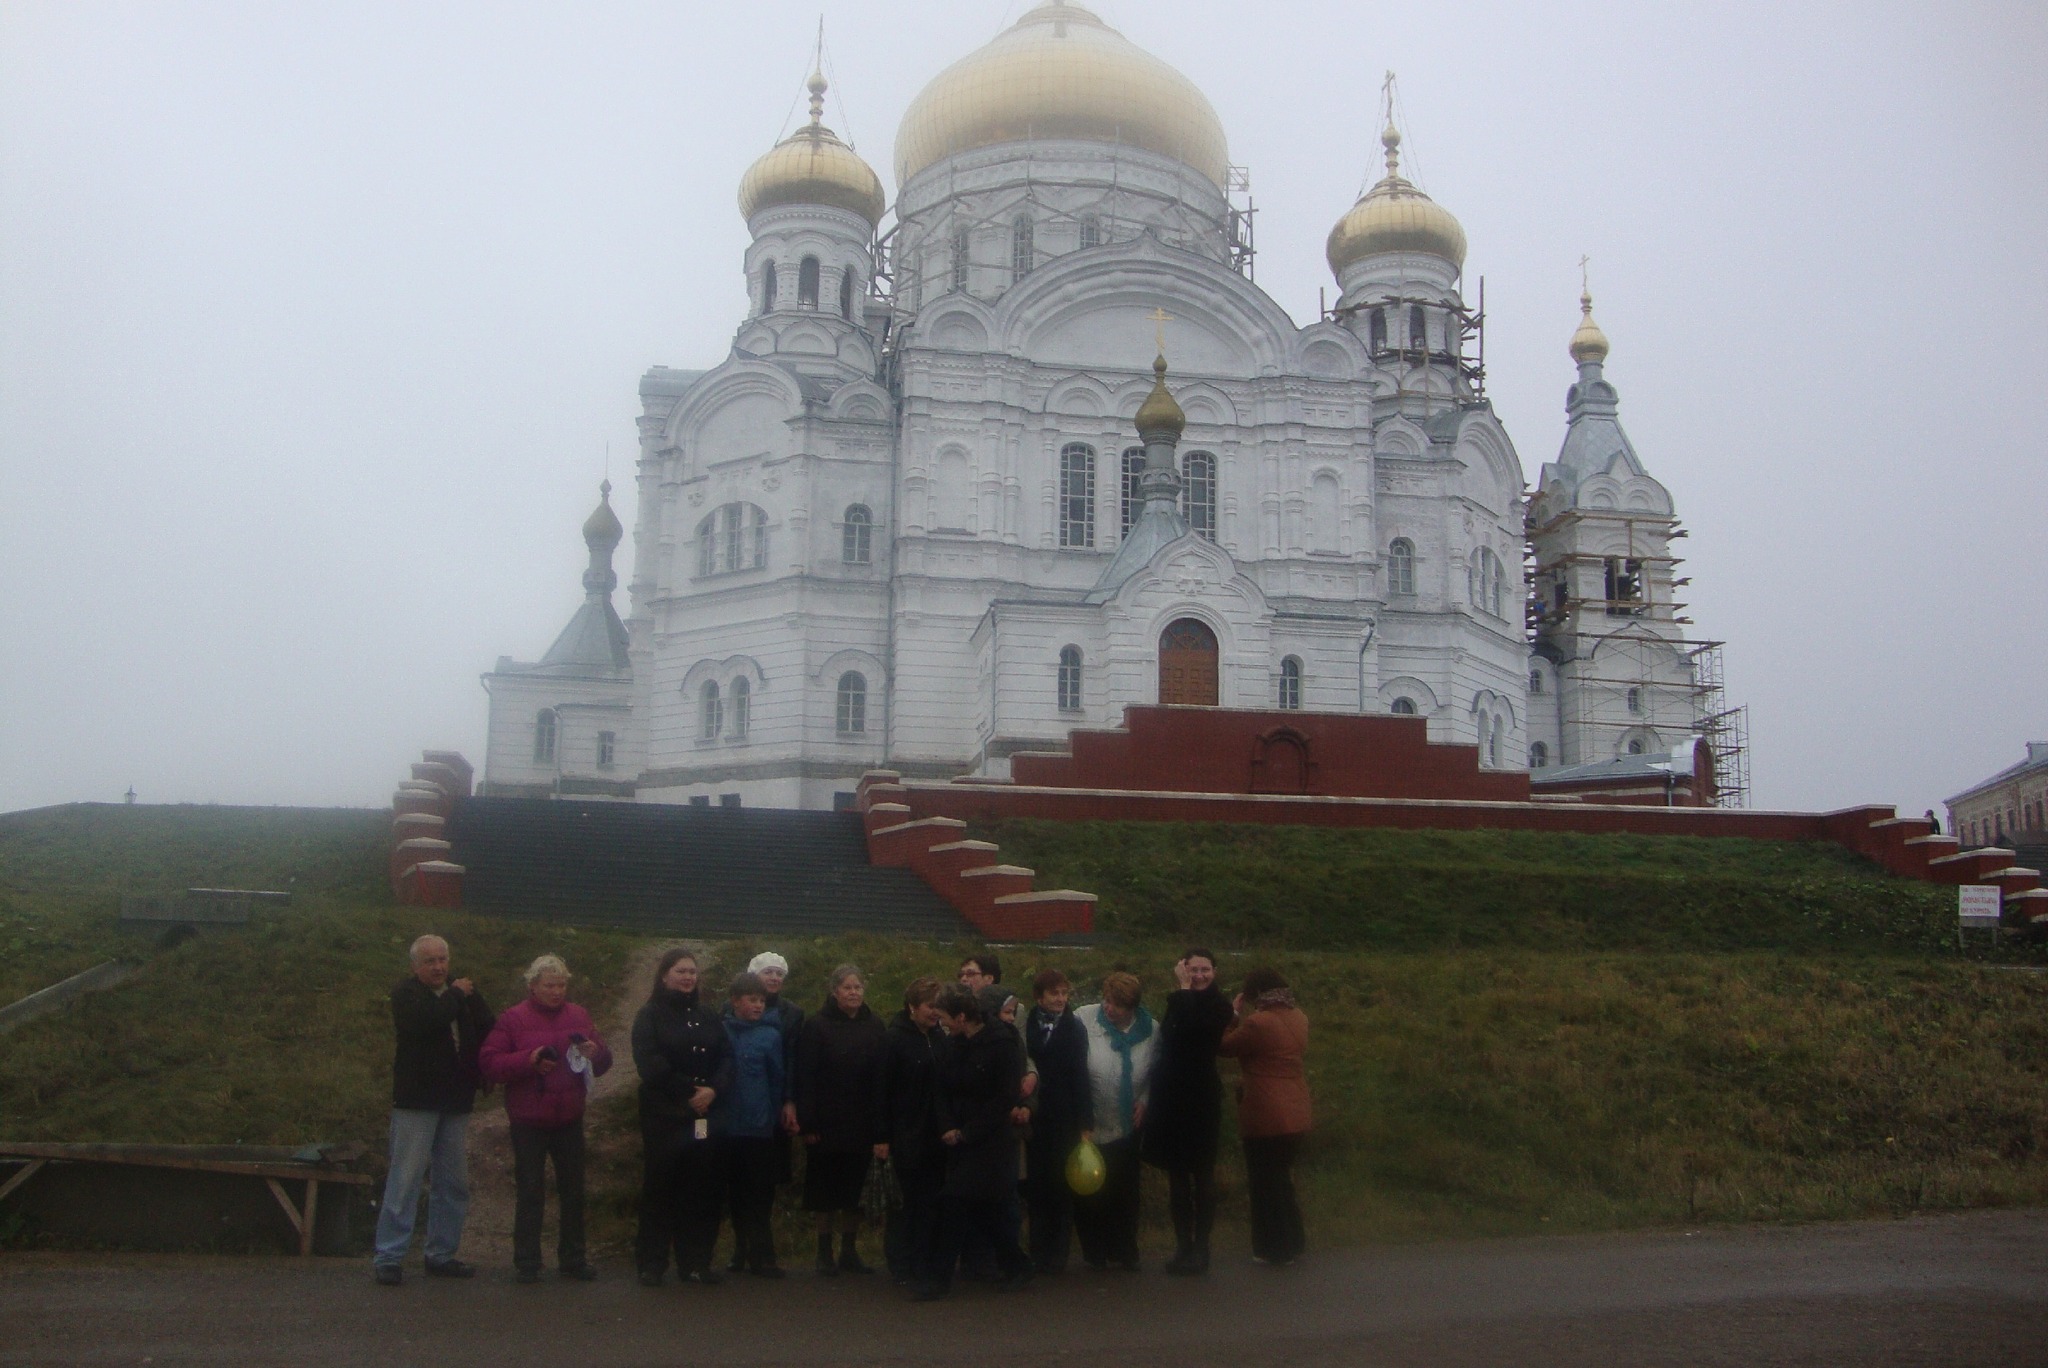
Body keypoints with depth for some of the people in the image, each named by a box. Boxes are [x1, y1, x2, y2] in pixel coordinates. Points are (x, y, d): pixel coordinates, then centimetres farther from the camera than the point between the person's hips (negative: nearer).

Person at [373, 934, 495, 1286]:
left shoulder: (460, 992, 12)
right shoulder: (406, 993, -3)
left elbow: (489, 1030, 4)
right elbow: (419, 1022, -24)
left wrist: (471, 997, -11)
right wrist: (455, 996, -14)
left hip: (455, 1101, 6)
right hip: (416, 1101, -6)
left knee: (454, 1183, 9)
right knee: (406, 1178, -6)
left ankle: (442, 1254, 19)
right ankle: (389, 1257, -1)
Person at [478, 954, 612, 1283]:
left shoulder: (578, 1016, 8)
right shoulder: (514, 1019, -4)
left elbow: (605, 1062, 13)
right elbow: (489, 1062, -11)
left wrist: (595, 1053, -10)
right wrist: (528, 1059, -22)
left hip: (570, 1119, 4)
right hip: (529, 1120, -4)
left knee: (573, 1191, 10)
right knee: (531, 1193, 0)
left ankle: (573, 1259, 20)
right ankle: (526, 1262, 10)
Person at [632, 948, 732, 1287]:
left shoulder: (706, 1018, 17)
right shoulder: (650, 1017, 2)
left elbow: (726, 1057, 8)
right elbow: (650, 1064, -9)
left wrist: (713, 1090, -10)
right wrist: (688, 1093, -11)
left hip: (706, 1115, 4)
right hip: (664, 1116, -4)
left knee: (702, 1190, 2)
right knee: (661, 1189, -2)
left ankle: (696, 1262, 9)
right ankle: (651, 1263, 6)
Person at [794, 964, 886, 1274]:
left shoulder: (874, 1026, 6)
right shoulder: (817, 1026, -4)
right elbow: (805, 1076, -8)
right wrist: (807, 1123, -15)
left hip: (862, 1124, 3)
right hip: (827, 1124, -3)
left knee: (855, 1189, 9)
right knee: (825, 1189, 5)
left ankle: (849, 1251, 19)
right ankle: (824, 1252, 15)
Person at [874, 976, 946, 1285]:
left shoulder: (939, 1039, 9)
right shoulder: (894, 1039, -7)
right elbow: (882, 1089, -9)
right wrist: (883, 1136, -13)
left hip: (935, 1136, 5)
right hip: (907, 1135, -5)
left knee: (932, 1201, 7)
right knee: (906, 1202, 2)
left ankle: (927, 1263, 16)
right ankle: (901, 1266, 11)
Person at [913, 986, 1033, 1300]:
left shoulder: (1003, 1045, -9)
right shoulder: (951, 1045, 8)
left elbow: (1005, 1098, -12)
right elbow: (941, 1092, 9)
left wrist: (966, 1132, -12)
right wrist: (948, 1127, -8)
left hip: (991, 1142, -6)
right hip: (960, 1142, 6)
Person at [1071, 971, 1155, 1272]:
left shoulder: (1150, 1029, -4)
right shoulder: (1083, 1021, -14)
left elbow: (1156, 1070, 12)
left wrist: (1144, 1100, -2)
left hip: (1127, 1127, 2)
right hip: (1090, 1129, -2)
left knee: (1125, 1191, 8)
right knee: (1089, 1190, 3)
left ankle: (1125, 1252, 21)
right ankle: (1095, 1252, 18)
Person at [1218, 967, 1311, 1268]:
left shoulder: (1258, 1023, -21)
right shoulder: (1298, 1019, 3)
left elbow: (1226, 1045, -8)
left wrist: (1234, 1013, 1)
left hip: (1266, 1118, -8)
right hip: (1296, 1116, 8)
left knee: (1266, 1184, 7)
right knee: (1282, 1179, 22)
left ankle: (1275, 1250, 16)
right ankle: (1291, 1243, 30)